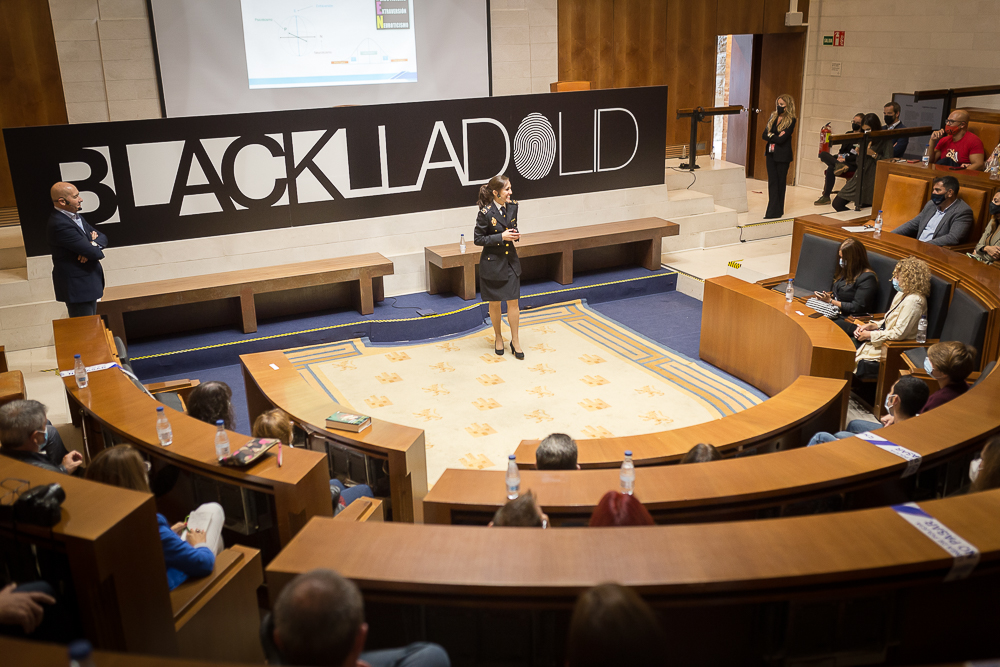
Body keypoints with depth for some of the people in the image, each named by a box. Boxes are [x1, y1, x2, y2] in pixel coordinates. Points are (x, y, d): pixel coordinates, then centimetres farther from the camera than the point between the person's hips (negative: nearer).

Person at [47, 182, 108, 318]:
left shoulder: (76, 216, 9)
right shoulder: (60, 225, -23)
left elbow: (103, 238, 9)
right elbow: (93, 253, -25)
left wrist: (93, 244, -14)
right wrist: (96, 249, -1)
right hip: (77, 288, -10)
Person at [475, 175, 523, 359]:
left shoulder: (512, 206, -2)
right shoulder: (486, 212, -18)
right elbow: (478, 239, -13)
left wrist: (515, 234, -9)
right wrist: (501, 237, -21)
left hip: (511, 260, 4)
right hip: (492, 262, -4)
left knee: (513, 301, 3)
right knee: (495, 303, 10)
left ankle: (515, 341, 15)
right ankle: (498, 338, 29)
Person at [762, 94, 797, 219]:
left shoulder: (791, 120, -8)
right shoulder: (773, 117, 10)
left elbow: (782, 140, -17)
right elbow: (764, 135, 4)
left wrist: (771, 136, -4)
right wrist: (776, 137, -11)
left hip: (782, 155, -5)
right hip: (771, 153, 5)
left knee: (780, 182, 2)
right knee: (772, 181, 3)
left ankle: (776, 211, 7)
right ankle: (772, 210, 5)